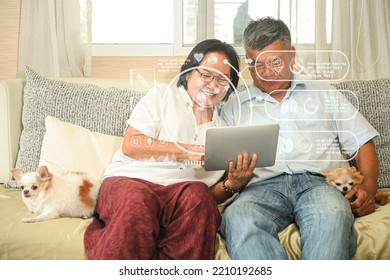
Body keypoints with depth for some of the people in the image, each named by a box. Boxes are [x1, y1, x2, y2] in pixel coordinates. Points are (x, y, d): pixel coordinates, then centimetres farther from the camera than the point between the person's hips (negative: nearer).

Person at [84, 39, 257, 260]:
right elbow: (131, 145, 1)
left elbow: (213, 195, 18)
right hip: (130, 181, -2)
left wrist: (232, 186, -5)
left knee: (197, 194, -35)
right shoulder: (163, 95, 17)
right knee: (138, 200, -39)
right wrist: (187, 151, -5)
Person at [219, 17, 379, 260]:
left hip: (319, 182, 1)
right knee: (237, 217, -38)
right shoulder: (235, 108, 25)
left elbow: (362, 144, 20)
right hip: (263, 186, 0)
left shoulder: (324, 94, 27)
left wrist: (369, 187, 0)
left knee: (332, 213, -39)